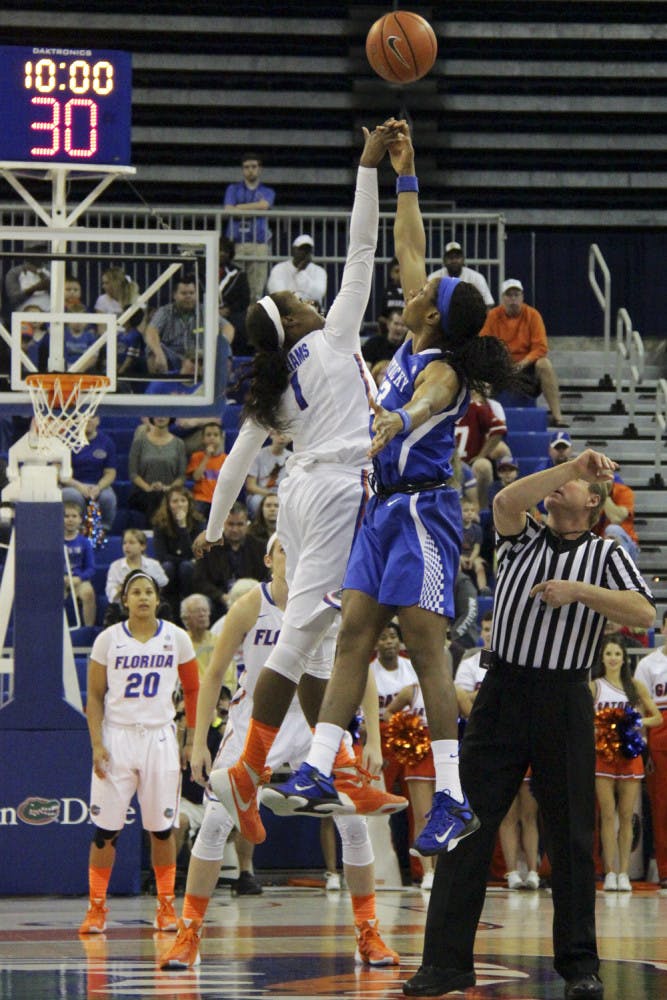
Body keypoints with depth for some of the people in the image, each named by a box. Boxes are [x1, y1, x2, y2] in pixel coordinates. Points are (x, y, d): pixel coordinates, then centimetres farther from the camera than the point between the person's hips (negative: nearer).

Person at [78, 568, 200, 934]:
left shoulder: (176, 638, 3)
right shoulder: (108, 640, 0)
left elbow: (193, 690, 13)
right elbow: (94, 696, 2)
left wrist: (193, 737, 8)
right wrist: (97, 744, -7)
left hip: (159, 737, 1)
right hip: (116, 736, -1)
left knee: (162, 827, 2)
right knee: (105, 828, -4)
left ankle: (166, 906, 12)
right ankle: (96, 908, 3)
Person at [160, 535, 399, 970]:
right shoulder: (249, 608, -13)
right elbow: (214, 676, -5)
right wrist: (199, 743, -8)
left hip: (315, 722, 1)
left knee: (354, 823, -6)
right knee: (214, 823, -11)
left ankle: (369, 934, 8)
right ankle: (189, 934, -1)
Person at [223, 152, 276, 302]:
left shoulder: (267, 191, 16)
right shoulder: (233, 189, 17)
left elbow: (264, 205, -5)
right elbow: (229, 210, 1)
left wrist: (239, 208, 0)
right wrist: (254, 211, -3)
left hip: (259, 243, 1)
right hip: (236, 242, -1)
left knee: (257, 288, -6)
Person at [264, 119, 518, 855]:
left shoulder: (442, 369, -14)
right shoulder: (417, 345, 9)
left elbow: (427, 400, -40)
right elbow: (408, 251, 19)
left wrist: (397, 419, -62)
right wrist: (403, 174, 19)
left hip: (422, 510, -9)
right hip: (386, 509, 9)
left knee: (425, 650, -11)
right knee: (353, 636, 2)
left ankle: (452, 801, -11)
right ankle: (318, 773, -1)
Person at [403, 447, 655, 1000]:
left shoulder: (604, 553, 9)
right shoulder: (524, 538, 14)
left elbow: (645, 612, -7)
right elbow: (506, 502, -10)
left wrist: (578, 591, -17)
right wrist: (572, 463, -16)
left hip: (564, 700, -1)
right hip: (502, 690, 1)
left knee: (571, 833, 0)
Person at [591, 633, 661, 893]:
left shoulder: (636, 686, 9)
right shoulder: (594, 687, 7)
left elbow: (657, 717, 10)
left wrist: (639, 722, -8)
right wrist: (594, 729, -14)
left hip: (630, 754, 1)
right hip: (603, 753, -1)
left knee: (626, 817, 1)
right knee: (608, 815, -5)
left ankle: (624, 873, 2)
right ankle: (610, 872, -5)